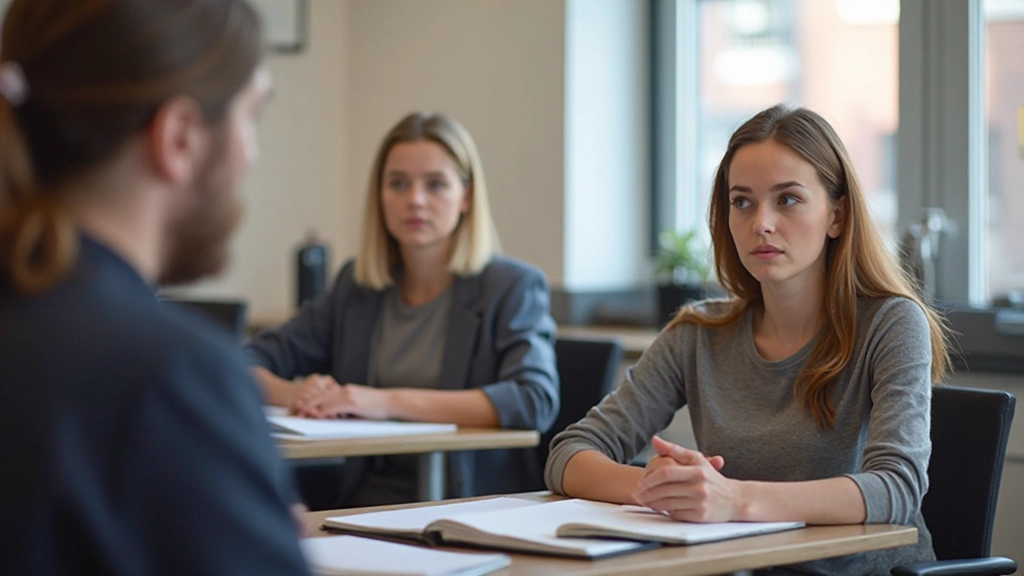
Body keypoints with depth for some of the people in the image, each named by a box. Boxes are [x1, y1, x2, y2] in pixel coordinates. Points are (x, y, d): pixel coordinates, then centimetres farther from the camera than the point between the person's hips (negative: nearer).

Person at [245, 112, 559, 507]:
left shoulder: (514, 287, 2)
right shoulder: (356, 286, 17)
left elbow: (536, 400, -15)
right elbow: (253, 360, 17)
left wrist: (390, 402, -21)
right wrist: (293, 393, -8)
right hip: (361, 503, 4)